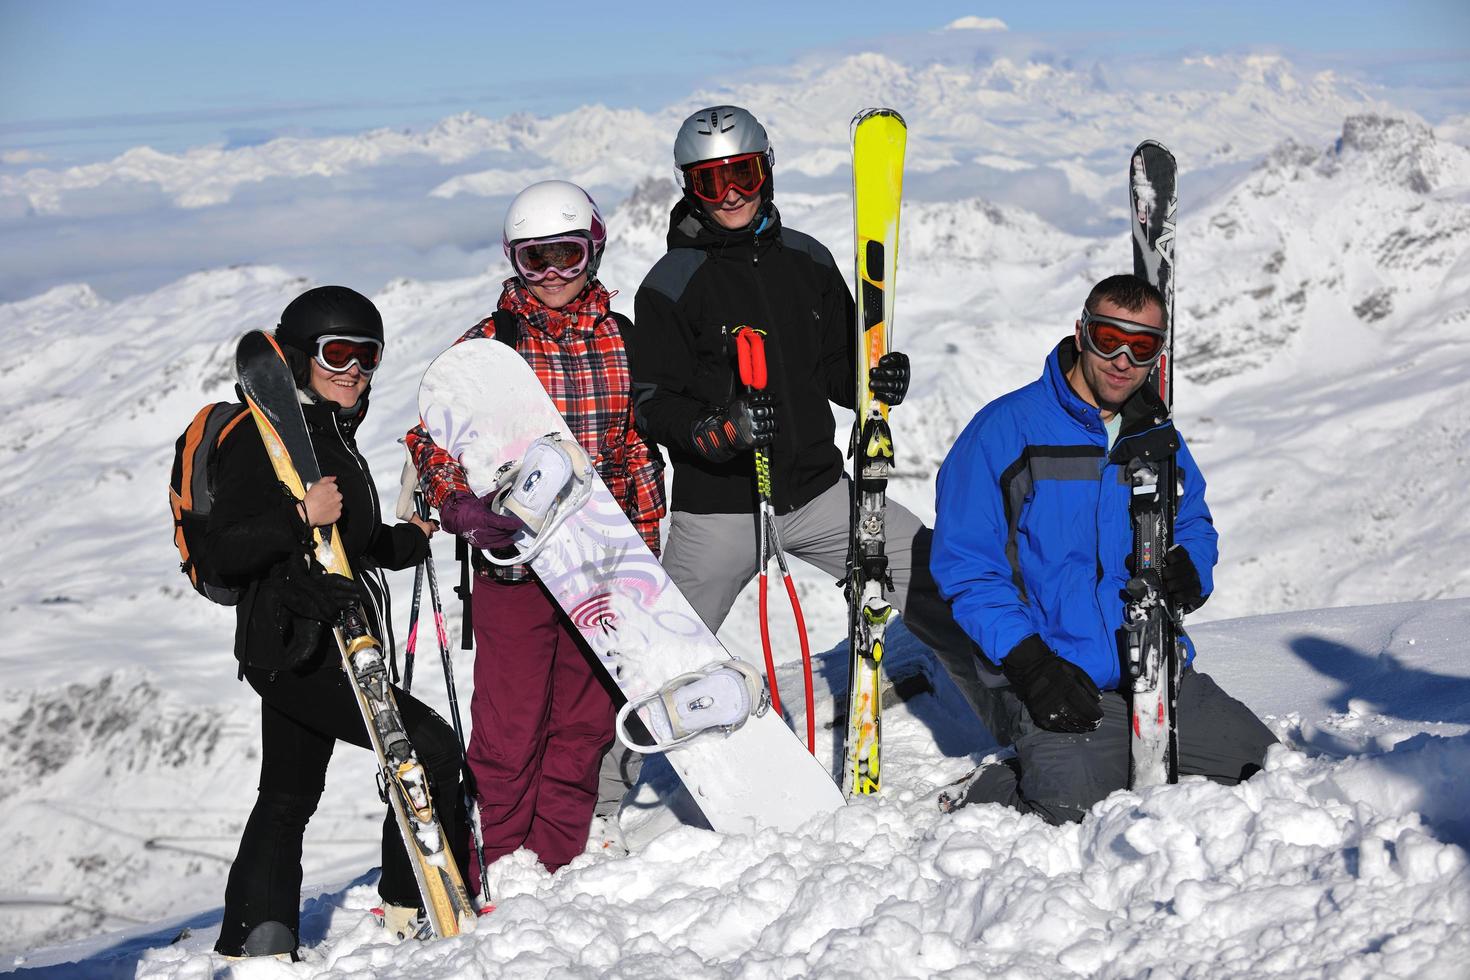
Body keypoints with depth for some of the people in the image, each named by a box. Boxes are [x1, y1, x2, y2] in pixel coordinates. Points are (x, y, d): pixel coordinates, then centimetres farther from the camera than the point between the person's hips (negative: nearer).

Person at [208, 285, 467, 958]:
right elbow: (224, 551, -19)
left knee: (289, 799, 14)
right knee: (432, 746, -15)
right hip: (295, 648, -11)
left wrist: (411, 537, 23)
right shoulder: (265, 435, -12)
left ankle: (255, 941, 21)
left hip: (323, 648, 11)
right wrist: (300, 517, -29)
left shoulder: (334, 433, 18)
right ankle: (420, 903, -2)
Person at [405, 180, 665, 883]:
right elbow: (431, 442, 1)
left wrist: (646, 547, 14)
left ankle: (561, 866, 20)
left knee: (586, 720, 8)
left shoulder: (621, 341, 9)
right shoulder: (486, 346, -1)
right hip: (513, 562, -3)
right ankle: (498, 871, 10)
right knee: (511, 726, -2)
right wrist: (460, 506, -18)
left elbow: (641, 449, 16)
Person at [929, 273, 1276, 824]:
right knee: (1079, 809, -28)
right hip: (1059, 683, -6)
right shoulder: (1003, 431, -5)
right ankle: (993, 794, 4)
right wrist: (1030, 663, -19)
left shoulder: (1160, 439, 13)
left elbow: (1195, 524, 28)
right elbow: (966, 567, -7)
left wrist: (1189, 572, 1)